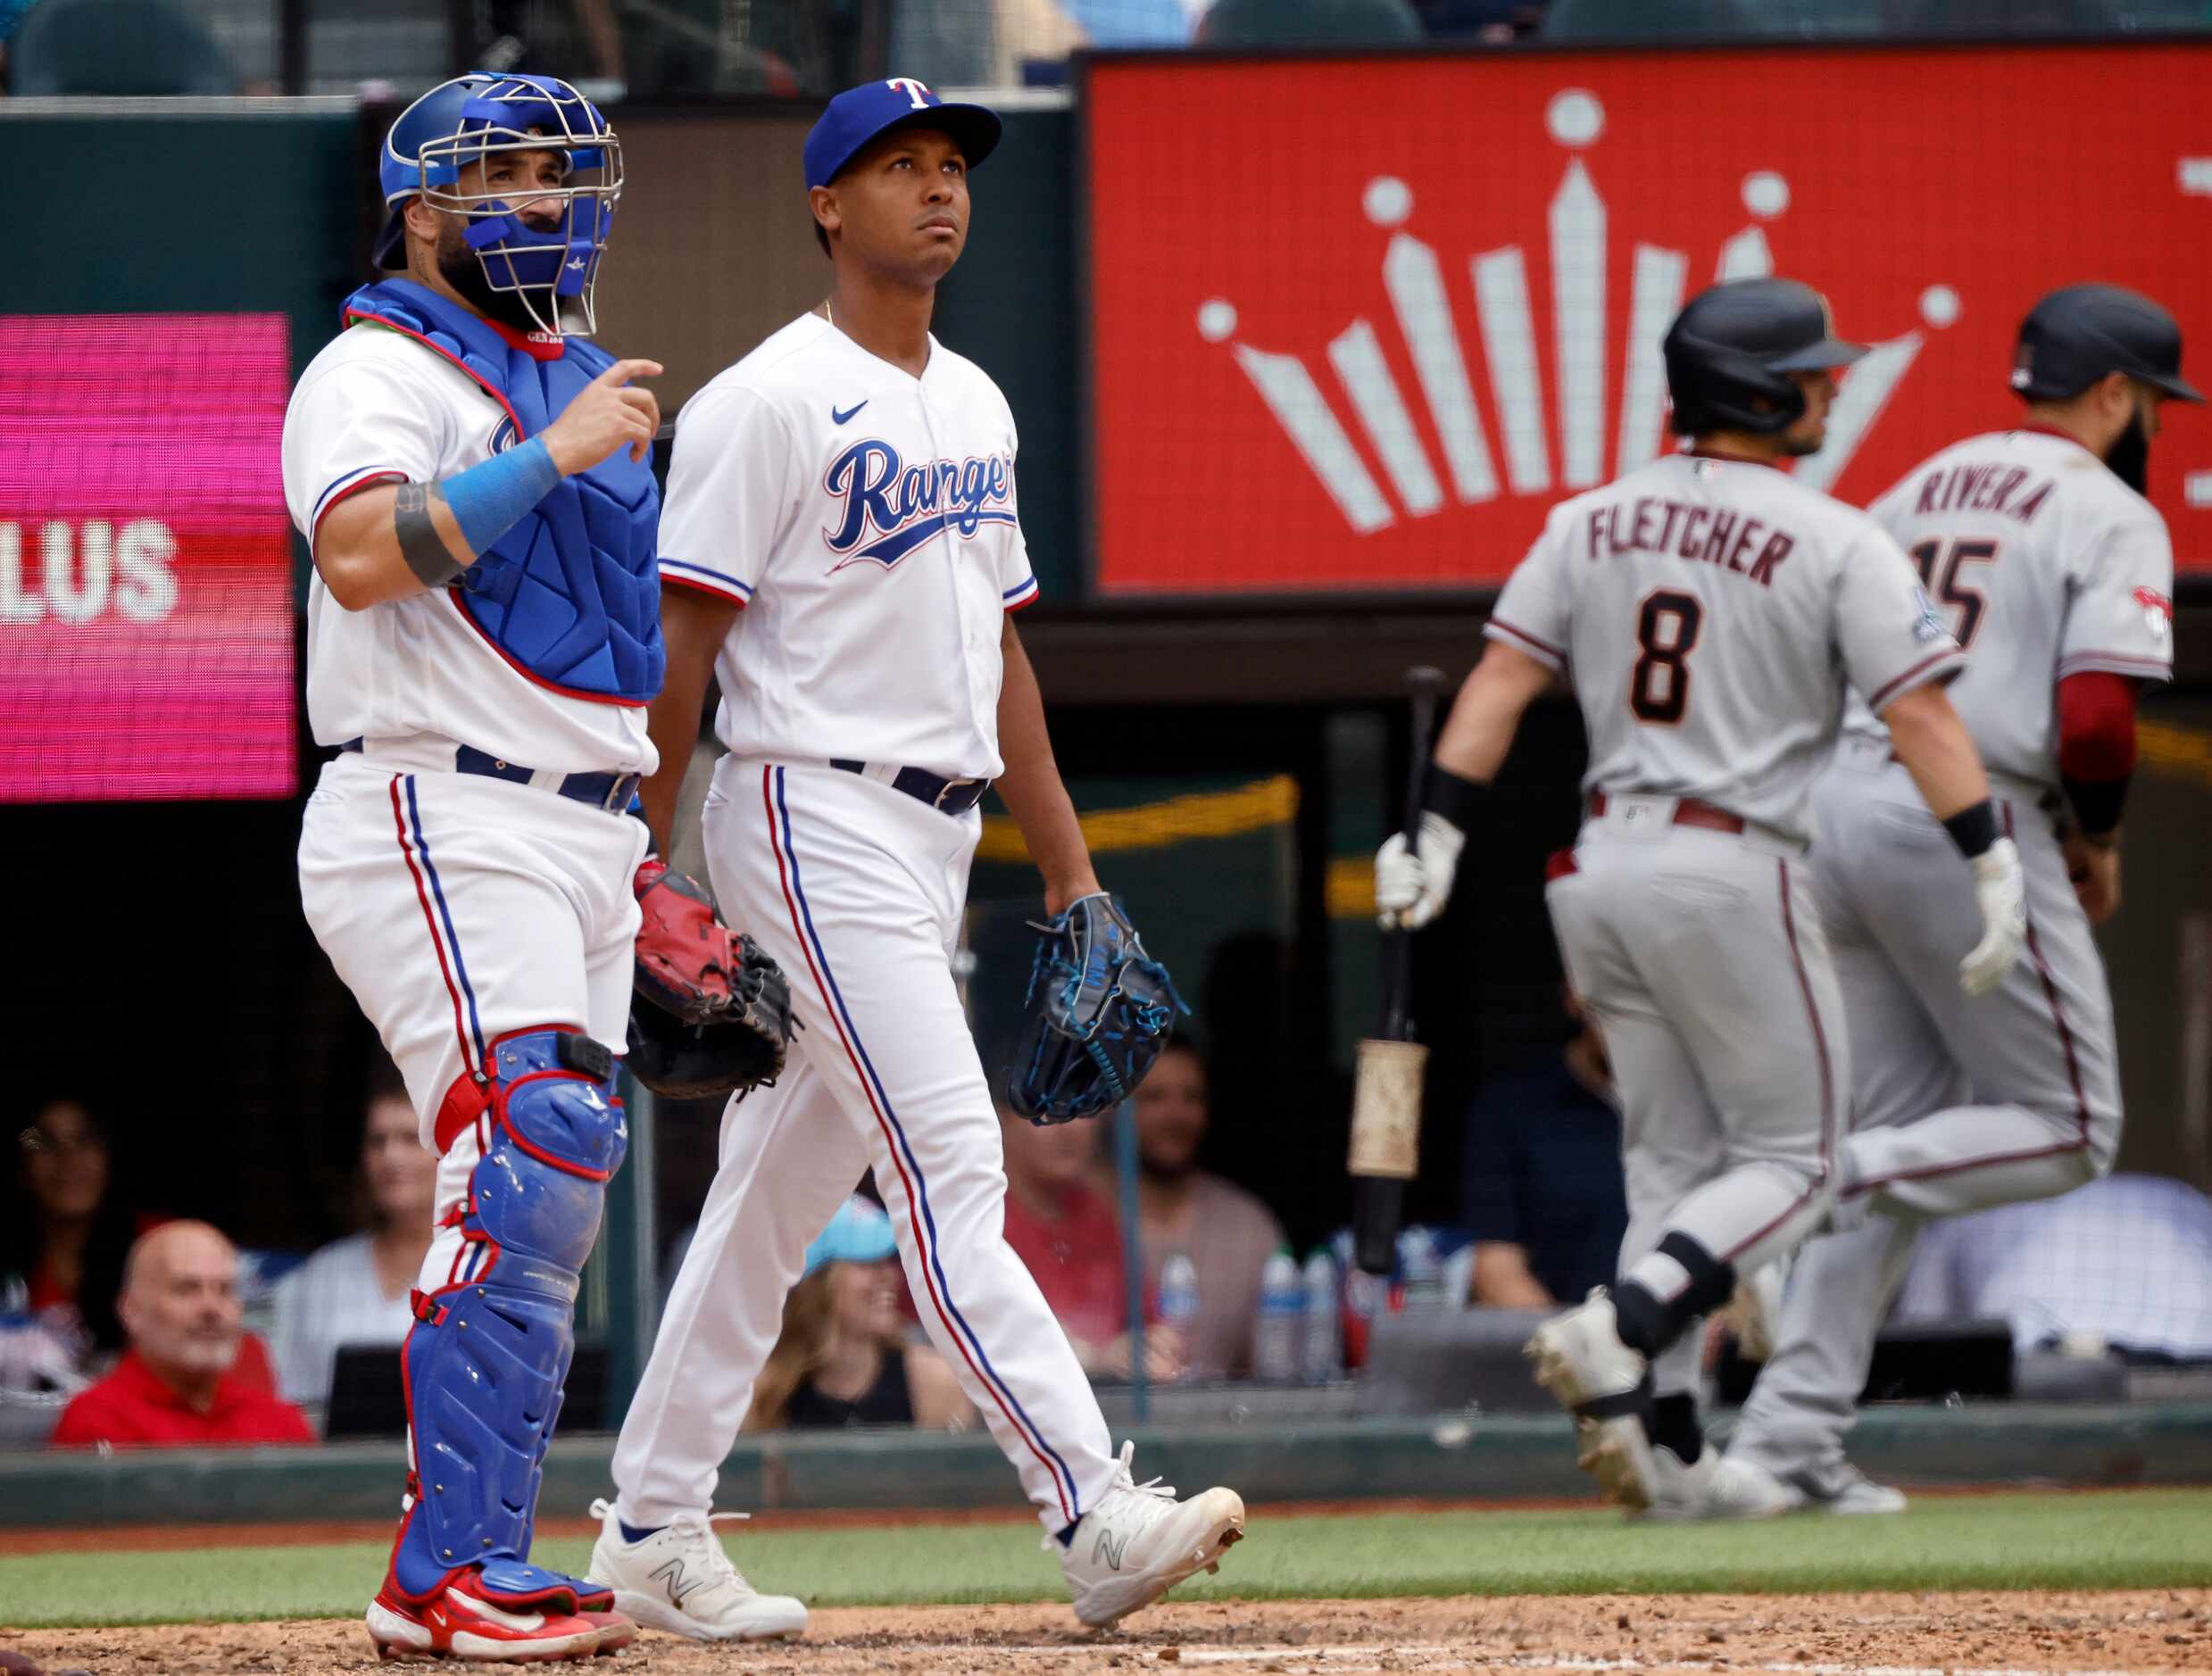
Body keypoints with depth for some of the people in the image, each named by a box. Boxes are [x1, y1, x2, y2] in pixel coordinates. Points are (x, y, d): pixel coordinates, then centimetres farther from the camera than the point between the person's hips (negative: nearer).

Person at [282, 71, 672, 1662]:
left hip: (585, 834, 9)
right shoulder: (382, 373, -6)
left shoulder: (581, 382, 21)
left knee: (554, 1190, 6)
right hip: (446, 821, -9)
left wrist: (644, 846, 22)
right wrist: (551, 455, -25)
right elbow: (361, 556, -25)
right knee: (530, 1165, -20)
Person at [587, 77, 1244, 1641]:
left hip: (938, 834, 9)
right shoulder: (768, 401, -9)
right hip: (815, 815, -9)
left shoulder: (976, 405, 17)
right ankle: (1095, 1517, -23)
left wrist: (1068, 862, 17)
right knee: (949, 1164, -15)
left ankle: (651, 1529, 19)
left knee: (786, 1188, 12)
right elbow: (682, 638, -12)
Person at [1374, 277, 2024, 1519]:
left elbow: (1498, 685, 4)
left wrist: (1438, 838, 4)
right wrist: (1995, 868, -13)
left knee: (1674, 1164, 13)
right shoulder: (1841, 544, -7)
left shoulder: (1591, 523, 8)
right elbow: (1922, 716, -14)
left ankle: (1667, 1447, 5)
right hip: (1736, 873, -6)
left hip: (1601, 869, 6)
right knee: (1791, 1162, 4)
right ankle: (1615, 1334, -18)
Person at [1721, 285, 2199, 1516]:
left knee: (1900, 1142, 12)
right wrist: (2097, 846, 2)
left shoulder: (1919, 490, 20)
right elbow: (2095, 718, -17)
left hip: (1837, 813, 8)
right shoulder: (2110, 517, -3)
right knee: (2067, 1133, 5)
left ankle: (1791, 1441, 3)